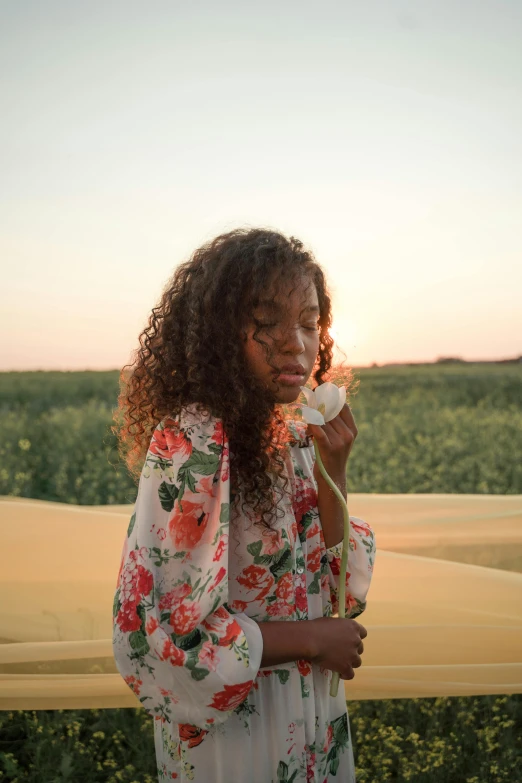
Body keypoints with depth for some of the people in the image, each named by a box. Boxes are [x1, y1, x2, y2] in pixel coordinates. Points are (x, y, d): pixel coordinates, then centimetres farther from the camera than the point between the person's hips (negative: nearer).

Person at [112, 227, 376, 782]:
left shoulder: (292, 438, -2)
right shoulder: (191, 444, -24)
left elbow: (331, 581, 1)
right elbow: (153, 634, -27)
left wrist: (334, 470, -14)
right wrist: (311, 640, -18)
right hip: (231, 732, -7)